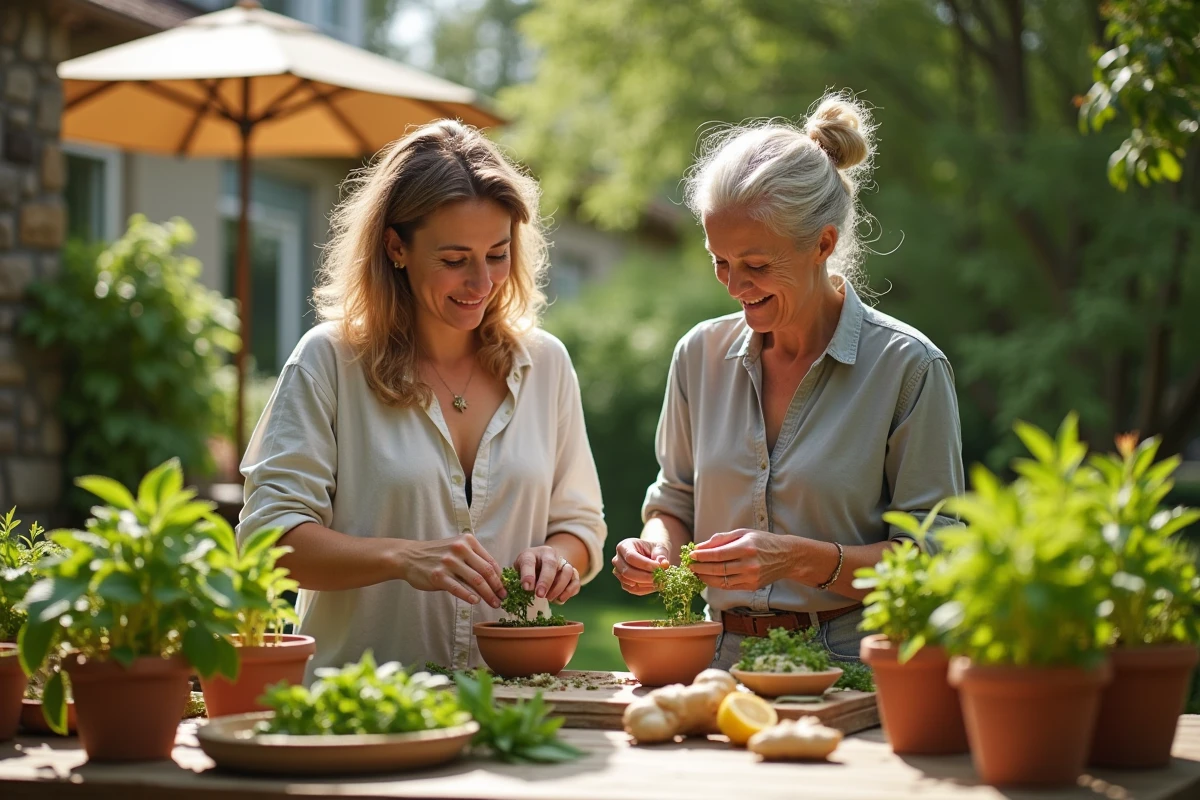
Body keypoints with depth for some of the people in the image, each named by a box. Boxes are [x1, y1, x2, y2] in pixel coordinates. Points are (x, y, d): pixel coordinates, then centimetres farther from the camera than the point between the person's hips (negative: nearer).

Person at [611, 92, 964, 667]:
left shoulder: (908, 367, -3)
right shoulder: (701, 354, 10)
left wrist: (804, 558, -16)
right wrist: (657, 548, 0)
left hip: (847, 668, -4)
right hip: (725, 667, 4)